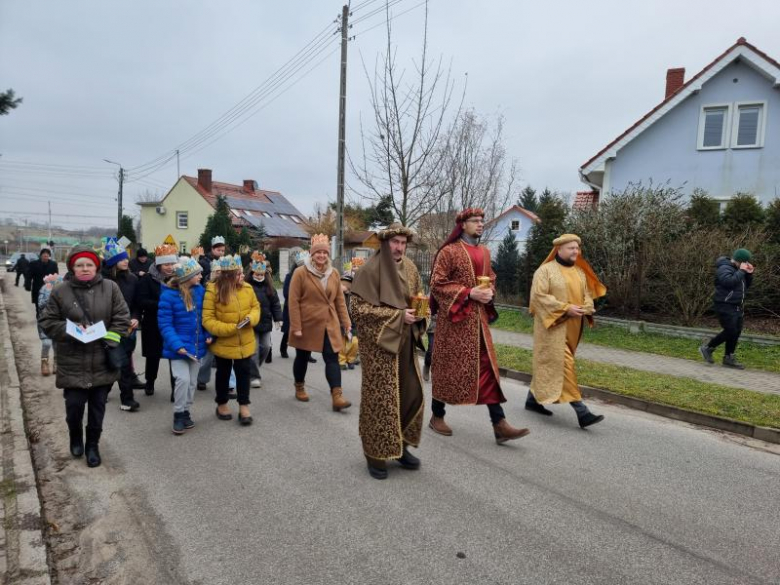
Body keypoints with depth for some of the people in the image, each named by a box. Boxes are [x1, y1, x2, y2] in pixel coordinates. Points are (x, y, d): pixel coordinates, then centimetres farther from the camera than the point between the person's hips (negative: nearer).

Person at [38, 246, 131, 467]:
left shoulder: (110, 288, -2)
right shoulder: (60, 291, -3)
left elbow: (122, 318, -1)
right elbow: (47, 321, 1)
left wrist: (110, 339, -12)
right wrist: (70, 330, -15)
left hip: (102, 362, 1)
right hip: (73, 363, -1)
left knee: (98, 406, 10)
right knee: (74, 405, 4)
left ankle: (93, 445, 30)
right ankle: (75, 437, 36)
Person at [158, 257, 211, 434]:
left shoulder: (200, 290, -2)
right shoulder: (168, 295, -17)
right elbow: (165, 324, -16)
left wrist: (208, 334, -4)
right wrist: (177, 345, -26)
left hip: (196, 345, 5)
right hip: (179, 346, -5)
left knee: (192, 381, 14)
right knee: (183, 379, -16)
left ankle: (186, 411, 31)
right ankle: (178, 414, 3)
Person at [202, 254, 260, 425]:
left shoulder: (247, 288, -6)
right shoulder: (213, 291, -19)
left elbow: (255, 307, 8)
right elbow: (208, 320, -18)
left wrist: (251, 318, -15)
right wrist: (230, 328, -27)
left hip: (245, 343, 3)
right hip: (223, 343, -3)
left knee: (243, 374, 9)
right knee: (223, 375, 16)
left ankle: (244, 406, 22)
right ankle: (221, 405, 35)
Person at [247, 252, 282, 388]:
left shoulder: (269, 285, 7)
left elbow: (275, 302, 10)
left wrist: (278, 318, 6)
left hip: (266, 322, 6)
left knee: (266, 347, 12)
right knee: (254, 350, -3)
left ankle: (254, 369, 33)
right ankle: (254, 376, 6)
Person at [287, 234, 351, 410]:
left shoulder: (334, 273, 5)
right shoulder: (301, 273, -9)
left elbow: (340, 300, 9)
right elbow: (293, 301, -11)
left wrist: (346, 322, 5)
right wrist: (296, 327, -15)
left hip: (329, 324, 3)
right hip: (307, 324, -3)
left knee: (332, 358, -4)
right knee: (302, 357, 13)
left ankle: (337, 397, -7)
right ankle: (299, 388, 34)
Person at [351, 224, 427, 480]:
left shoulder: (410, 268, 6)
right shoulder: (370, 270, -12)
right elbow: (359, 308, -16)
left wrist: (419, 312, -5)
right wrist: (398, 316, -20)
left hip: (405, 343, 6)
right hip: (380, 344, -6)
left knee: (412, 394, 8)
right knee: (380, 399, 1)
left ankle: (401, 446, 27)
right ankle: (375, 454, 17)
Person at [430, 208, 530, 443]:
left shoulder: (484, 252, 13)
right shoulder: (449, 252, -8)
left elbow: (491, 279, 21)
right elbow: (437, 284, -13)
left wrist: (489, 292, -2)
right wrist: (469, 293, -19)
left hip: (478, 318, 7)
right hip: (454, 319, -6)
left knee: (487, 368, 3)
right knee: (447, 367, 4)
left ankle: (499, 425, 5)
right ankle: (437, 417, 21)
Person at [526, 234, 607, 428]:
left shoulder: (580, 272, 13)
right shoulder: (545, 270, -9)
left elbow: (587, 294, 17)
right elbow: (539, 296, -16)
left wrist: (586, 309, -6)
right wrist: (566, 308, -20)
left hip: (572, 327, 7)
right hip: (553, 326, -7)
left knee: (548, 363, 14)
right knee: (564, 364, -11)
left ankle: (533, 399, 28)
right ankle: (581, 412, -13)